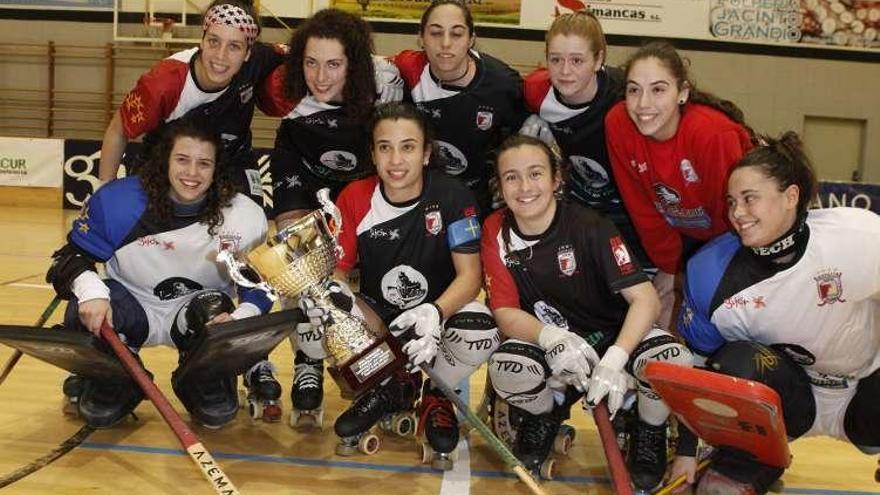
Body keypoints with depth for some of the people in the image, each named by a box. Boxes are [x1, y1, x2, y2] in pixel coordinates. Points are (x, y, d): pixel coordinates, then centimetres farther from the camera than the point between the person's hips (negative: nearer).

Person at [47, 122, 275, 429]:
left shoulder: (246, 216, -17)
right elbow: (74, 255, -8)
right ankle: (118, 382, 4)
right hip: (131, 304, 1)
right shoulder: (117, 201, -18)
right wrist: (91, 293, -31)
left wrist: (239, 321, -27)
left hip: (202, 312, 0)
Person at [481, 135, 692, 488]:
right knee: (505, 368, -31)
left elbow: (645, 298, -22)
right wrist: (550, 336, -35)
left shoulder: (590, 226, -18)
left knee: (671, 357, -32)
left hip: (614, 335, -1)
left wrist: (614, 359, -38)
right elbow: (505, 313, -13)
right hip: (551, 347, 2)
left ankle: (650, 433, 3)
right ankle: (544, 417, 7)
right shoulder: (496, 232, -10)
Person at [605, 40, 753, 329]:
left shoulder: (714, 133, -37)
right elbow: (642, 208, -12)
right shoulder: (617, 124, -25)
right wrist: (668, 268, -4)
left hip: (734, 232, -3)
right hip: (679, 230, 3)